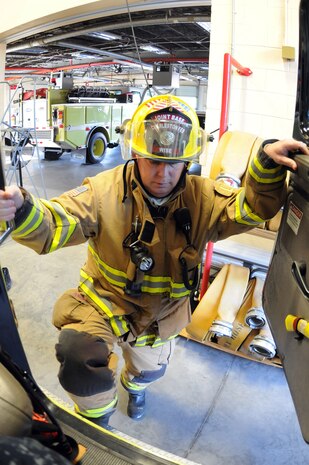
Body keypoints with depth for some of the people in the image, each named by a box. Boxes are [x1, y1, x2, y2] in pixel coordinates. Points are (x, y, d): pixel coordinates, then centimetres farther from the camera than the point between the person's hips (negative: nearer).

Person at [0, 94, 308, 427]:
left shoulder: (202, 197, -15)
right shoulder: (105, 191, -24)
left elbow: (251, 207, -19)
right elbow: (53, 225, -29)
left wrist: (266, 164, -38)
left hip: (162, 312, 4)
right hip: (105, 299, -3)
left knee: (150, 369, 29)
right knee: (81, 356, -33)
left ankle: (134, 385, 74)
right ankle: (97, 418, 6)